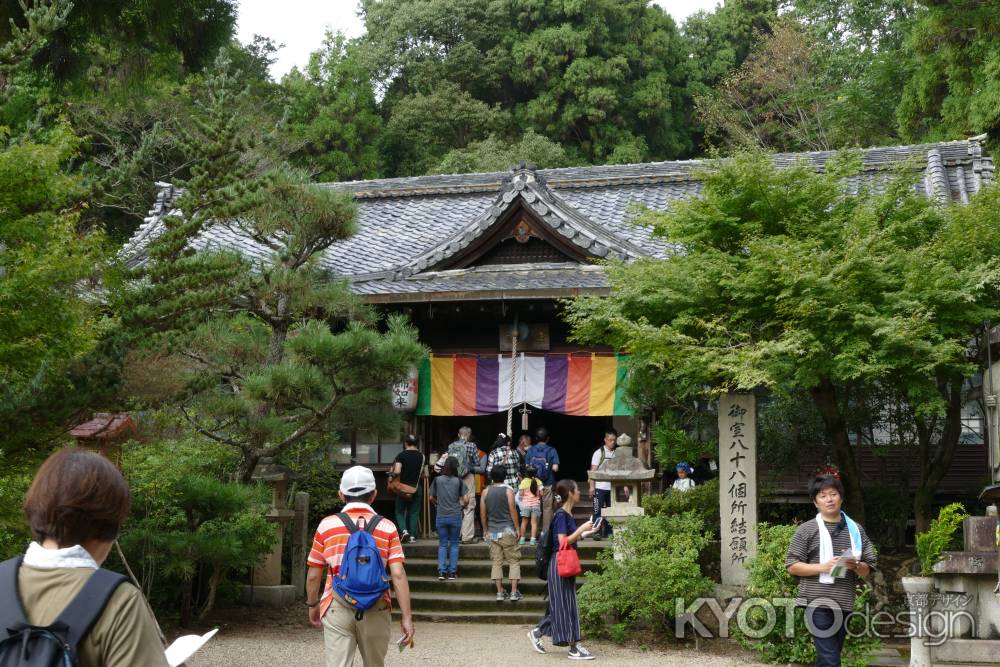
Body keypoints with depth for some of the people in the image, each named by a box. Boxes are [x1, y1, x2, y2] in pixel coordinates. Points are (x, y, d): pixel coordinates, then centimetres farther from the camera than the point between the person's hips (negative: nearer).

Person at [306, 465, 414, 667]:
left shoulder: (327, 526, 1)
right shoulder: (387, 528, 0)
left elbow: (313, 576, 5)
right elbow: (398, 575, -8)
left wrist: (312, 605, 21)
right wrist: (406, 616, -4)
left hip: (337, 608, -1)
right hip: (375, 610, 1)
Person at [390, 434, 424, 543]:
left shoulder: (401, 455, -8)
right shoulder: (421, 456, 2)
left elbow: (397, 471, -17)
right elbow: (422, 473, 3)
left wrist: (392, 474, 3)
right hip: (416, 487, 2)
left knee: (399, 511, 9)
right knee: (414, 513, 9)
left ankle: (404, 531, -11)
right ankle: (412, 536, 5)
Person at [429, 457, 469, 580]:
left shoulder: (437, 480, -3)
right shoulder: (459, 481, -6)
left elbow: (431, 497, 3)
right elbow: (466, 499, -8)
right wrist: (463, 506, 13)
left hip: (441, 517, 1)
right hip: (455, 516, -1)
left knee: (442, 544, 8)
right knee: (454, 544, 9)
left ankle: (441, 572, 1)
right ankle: (452, 572, 8)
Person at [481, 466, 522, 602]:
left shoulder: (486, 492, 4)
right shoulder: (508, 490, -6)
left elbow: (482, 513, 6)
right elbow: (513, 511, -9)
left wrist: (485, 530, 16)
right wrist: (517, 528, -2)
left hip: (492, 532, 3)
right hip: (507, 530, -3)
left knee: (497, 562, 7)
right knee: (514, 561, 3)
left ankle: (500, 592, 5)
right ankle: (514, 592, -2)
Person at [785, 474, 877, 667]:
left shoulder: (855, 530, 11)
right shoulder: (806, 530, 0)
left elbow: (868, 569, 12)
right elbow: (792, 566, -3)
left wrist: (856, 566, -11)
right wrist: (823, 567, -16)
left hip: (844, 605, 4)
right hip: (818, 603, -4)